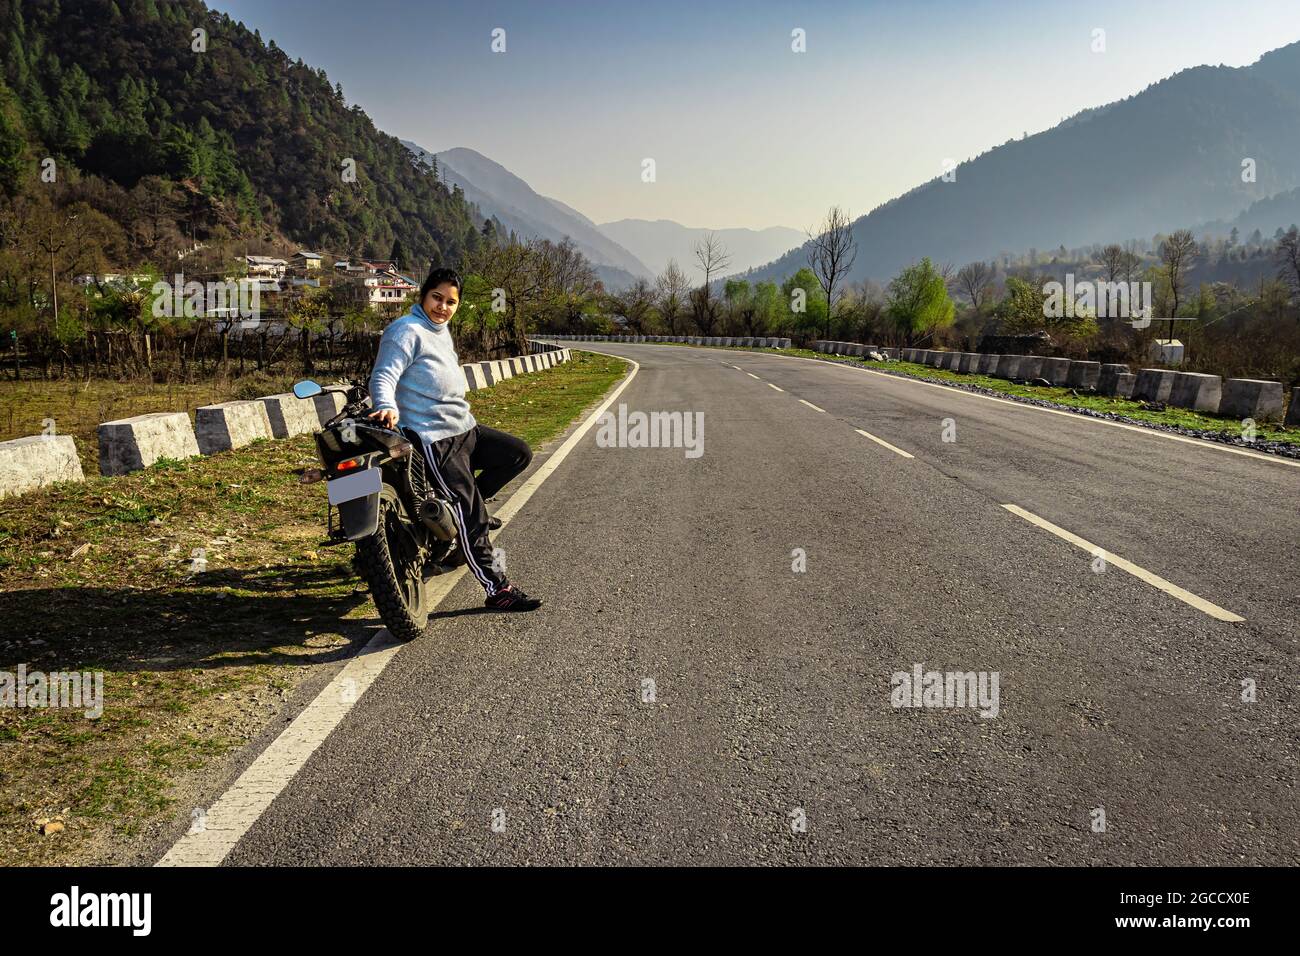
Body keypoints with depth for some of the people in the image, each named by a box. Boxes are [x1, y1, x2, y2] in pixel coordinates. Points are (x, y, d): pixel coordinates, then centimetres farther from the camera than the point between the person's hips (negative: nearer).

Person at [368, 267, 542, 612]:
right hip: (434, 439, -9)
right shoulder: (407, 330, -10)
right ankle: (497, 589, -8)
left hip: (465, 428, 9)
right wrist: (387, 408, -39)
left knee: (519, 453, 9)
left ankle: (469, 502, 14)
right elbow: (383, 377, -21)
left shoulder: (442, 331, 18)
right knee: (470, 514, -12)